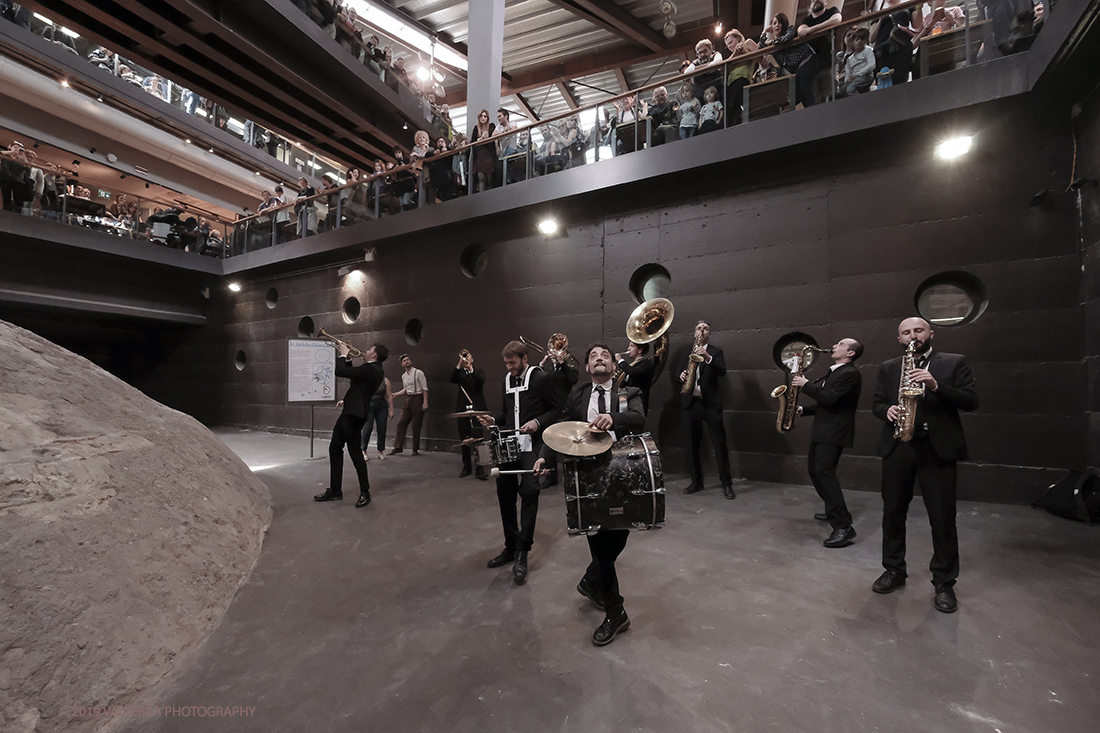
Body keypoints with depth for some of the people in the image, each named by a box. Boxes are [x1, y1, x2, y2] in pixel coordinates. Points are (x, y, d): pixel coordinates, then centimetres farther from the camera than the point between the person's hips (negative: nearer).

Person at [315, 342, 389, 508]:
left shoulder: (370, 369, -19)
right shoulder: (373, 369, 12)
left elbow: (340, 371, -24)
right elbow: (353, 374, 28)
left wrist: (343, 355, -8)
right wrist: (348, 358, 15)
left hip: (354, 414, -11)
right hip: (349, 413, 11)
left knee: (354, 451, -3)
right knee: (335, 449, 15)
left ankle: (365, 492, 11)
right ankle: (335, 490, 24)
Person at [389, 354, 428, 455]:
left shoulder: (418, 373, -7)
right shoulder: (403, 376, 13)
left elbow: (424, 389, -9)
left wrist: (425, 402, -15)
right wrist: (396, 394, 10)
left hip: (417, 399, -6)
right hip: (407, 400, 6)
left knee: (416, 426, -1)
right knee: (401, 423, 3)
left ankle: (415, 449, 10)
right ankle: (398, 447, 11)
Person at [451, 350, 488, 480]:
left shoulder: (479, 371, 11)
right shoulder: (459, 373, 14)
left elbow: (482, 381, -10)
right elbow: (452, 380, -8)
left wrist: (471, 369, -20)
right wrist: (459, 365, -18)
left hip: (477, 408, -2)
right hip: (463, 409, 2)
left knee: (478, 439, -9)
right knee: (464, 440, 6)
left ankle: (480, 470, -5)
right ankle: (467, 468, 18)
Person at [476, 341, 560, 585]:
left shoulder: (540, 378, -6)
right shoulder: (507, 381, 14)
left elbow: (556, 409, -4)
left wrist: (538, 422, -19)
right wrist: (493, 420, 6)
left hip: (532, 445, -6)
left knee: (529, 492, -13)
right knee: (505, 493, 9)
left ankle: (521, 554, -3)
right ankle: (510, 547, 25)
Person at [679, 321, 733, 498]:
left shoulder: (716, 352, 5)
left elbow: (722, 371, -11)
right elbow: (681, 372, 12)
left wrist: (707, 357, -25)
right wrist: (682, 375, -11)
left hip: (711, 403, -3)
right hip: (692, 402, 3)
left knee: (719, 443, -4)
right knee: (694, 444, 8)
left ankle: (727, 483, 4)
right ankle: (696, 481, 18)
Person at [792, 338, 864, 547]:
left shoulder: (850, 373, -13)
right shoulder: (834, 372, 19)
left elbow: (829, 398, -25)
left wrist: (806, 385, -15)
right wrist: (804, 410, 8)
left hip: (833, 432, -10)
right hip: (822, 430, 10)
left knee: (824, 471, -18)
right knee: (815, 470, 17)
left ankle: (843, 527, -17)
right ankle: (834, 511, 32)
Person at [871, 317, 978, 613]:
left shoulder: (954, 363, 5)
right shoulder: (888, 368, 12)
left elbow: (971, 401, -4)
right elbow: (876, 403, 11)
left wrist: (935, 386, -19)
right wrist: (887, 410, -11)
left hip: (938, 449, -2)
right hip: (897, 447, 3)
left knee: (943, 518, 3)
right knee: (892, 512, 9)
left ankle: (944, 583, 19)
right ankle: (894, 570, 25)